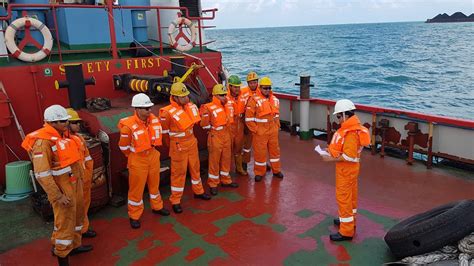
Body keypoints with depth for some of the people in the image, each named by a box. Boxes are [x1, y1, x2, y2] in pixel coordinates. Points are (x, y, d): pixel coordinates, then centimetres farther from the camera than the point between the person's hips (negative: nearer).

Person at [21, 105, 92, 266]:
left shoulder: (62, 135, 7)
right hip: (62, 188, -9)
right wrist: (57, 196, -22)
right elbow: (41, 174, -23)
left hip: (74, 183, 9)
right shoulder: (43, 141, -20)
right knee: (65, 222, 1)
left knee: (77, 216, 21)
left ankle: (74, 245, 39)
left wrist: (80, 178, 17)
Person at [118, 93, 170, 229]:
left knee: (154, 183, 22)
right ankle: (134, 216, 25)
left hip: (153, 156, 5)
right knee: (136, 188, 8)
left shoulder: (154, 120, -8)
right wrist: (135, 156, 2)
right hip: (138, 160, -5)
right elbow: (123, 146, -11)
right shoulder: (129, 126, -25)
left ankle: (157, 207, 43)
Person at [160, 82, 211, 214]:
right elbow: (164, 131, -10)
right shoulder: (168, 112, -23)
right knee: (178, 172, 3)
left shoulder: (190, 106, -3)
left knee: (195, 167, 20)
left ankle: (198, 191, 41)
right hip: (178, 146, -6)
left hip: (192, 142, 6)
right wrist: (172, 145, 3)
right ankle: (175, 201, 17)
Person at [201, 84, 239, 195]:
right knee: (214, 161, 2)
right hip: (215, 137, -7)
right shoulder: (209, 108, -18)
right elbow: (204, 124, -15)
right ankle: (213, 184, 15)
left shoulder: (228, 105, 5)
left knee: (226, 159, 16)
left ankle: (226, 180, 31)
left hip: (226, 135, 7)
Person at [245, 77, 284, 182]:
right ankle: (259, 172, 18)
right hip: (260, 132, -5)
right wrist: (255, 130, -12)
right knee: (260, 152, 3)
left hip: (273, 131, 6)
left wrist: (277, 126, 12)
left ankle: (276, 170, 31)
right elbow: (249, 118, -13)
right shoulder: (254, 100, -12)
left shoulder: (275, 99, 8)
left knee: (275, 149, 15)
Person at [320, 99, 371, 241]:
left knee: (343, 197, -3)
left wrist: (331, 159, -21)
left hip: (347, 169, -10)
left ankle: (346, 232, 6)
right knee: (350, 195, 22)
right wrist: (331, 150, 4)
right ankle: (349, 220, 39)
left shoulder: (351, 132, -26)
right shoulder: (350, 127, 6)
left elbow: (349, 156, -29)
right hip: (348, 168, 10)